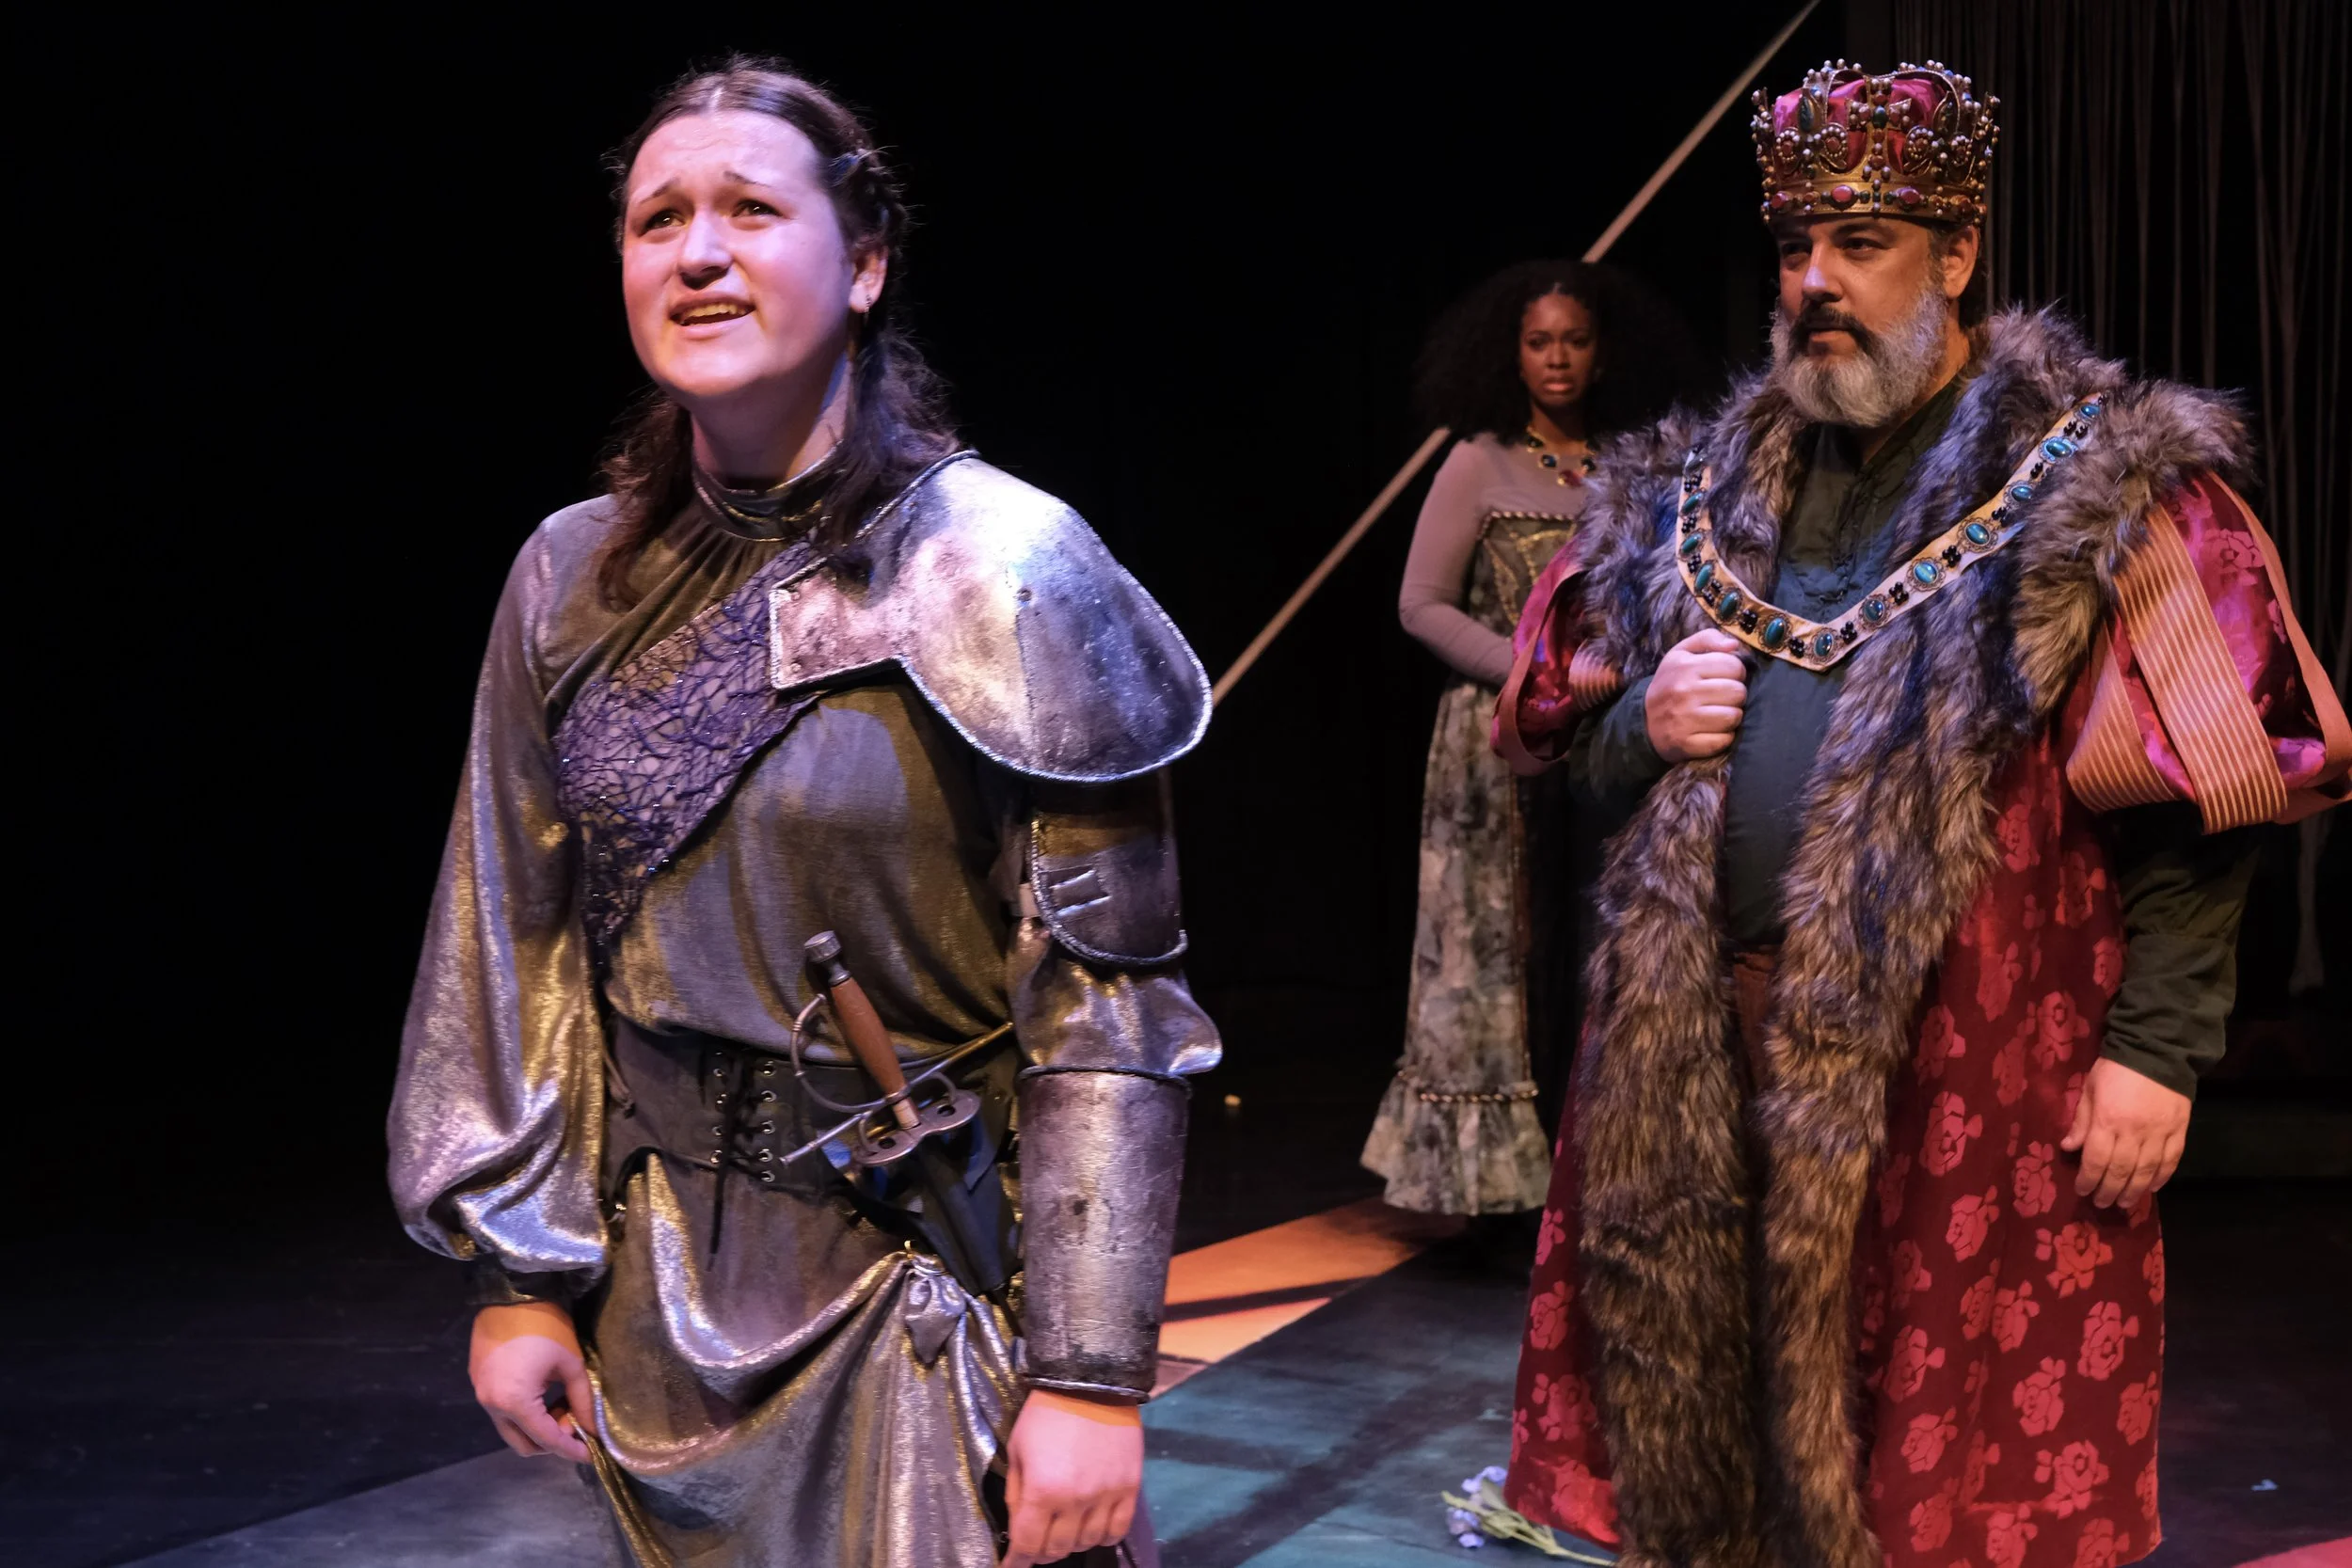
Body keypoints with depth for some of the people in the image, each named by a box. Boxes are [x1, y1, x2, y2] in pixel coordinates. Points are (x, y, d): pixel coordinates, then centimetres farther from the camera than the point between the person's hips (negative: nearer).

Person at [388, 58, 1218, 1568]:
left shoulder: (999, 568, -13)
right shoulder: (575, 578, 1)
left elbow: (1107, 1002, -16)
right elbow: (516, 950, 7)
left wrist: (1093, 1374, -18)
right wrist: (518, 1274, 5)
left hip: (919, 1267, -4)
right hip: (656, 1273, 5)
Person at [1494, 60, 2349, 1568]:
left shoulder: (2094, 483, -2)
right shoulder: (1707, 488, 13)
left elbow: (2198, 806, -7)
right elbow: (1575, 736, 19)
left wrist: (2156, 1049, -13)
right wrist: (1641, 725, -2)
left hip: (1967, 1072, -4)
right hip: (1706, 1057, 5)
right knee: (1696, 1432, 10)